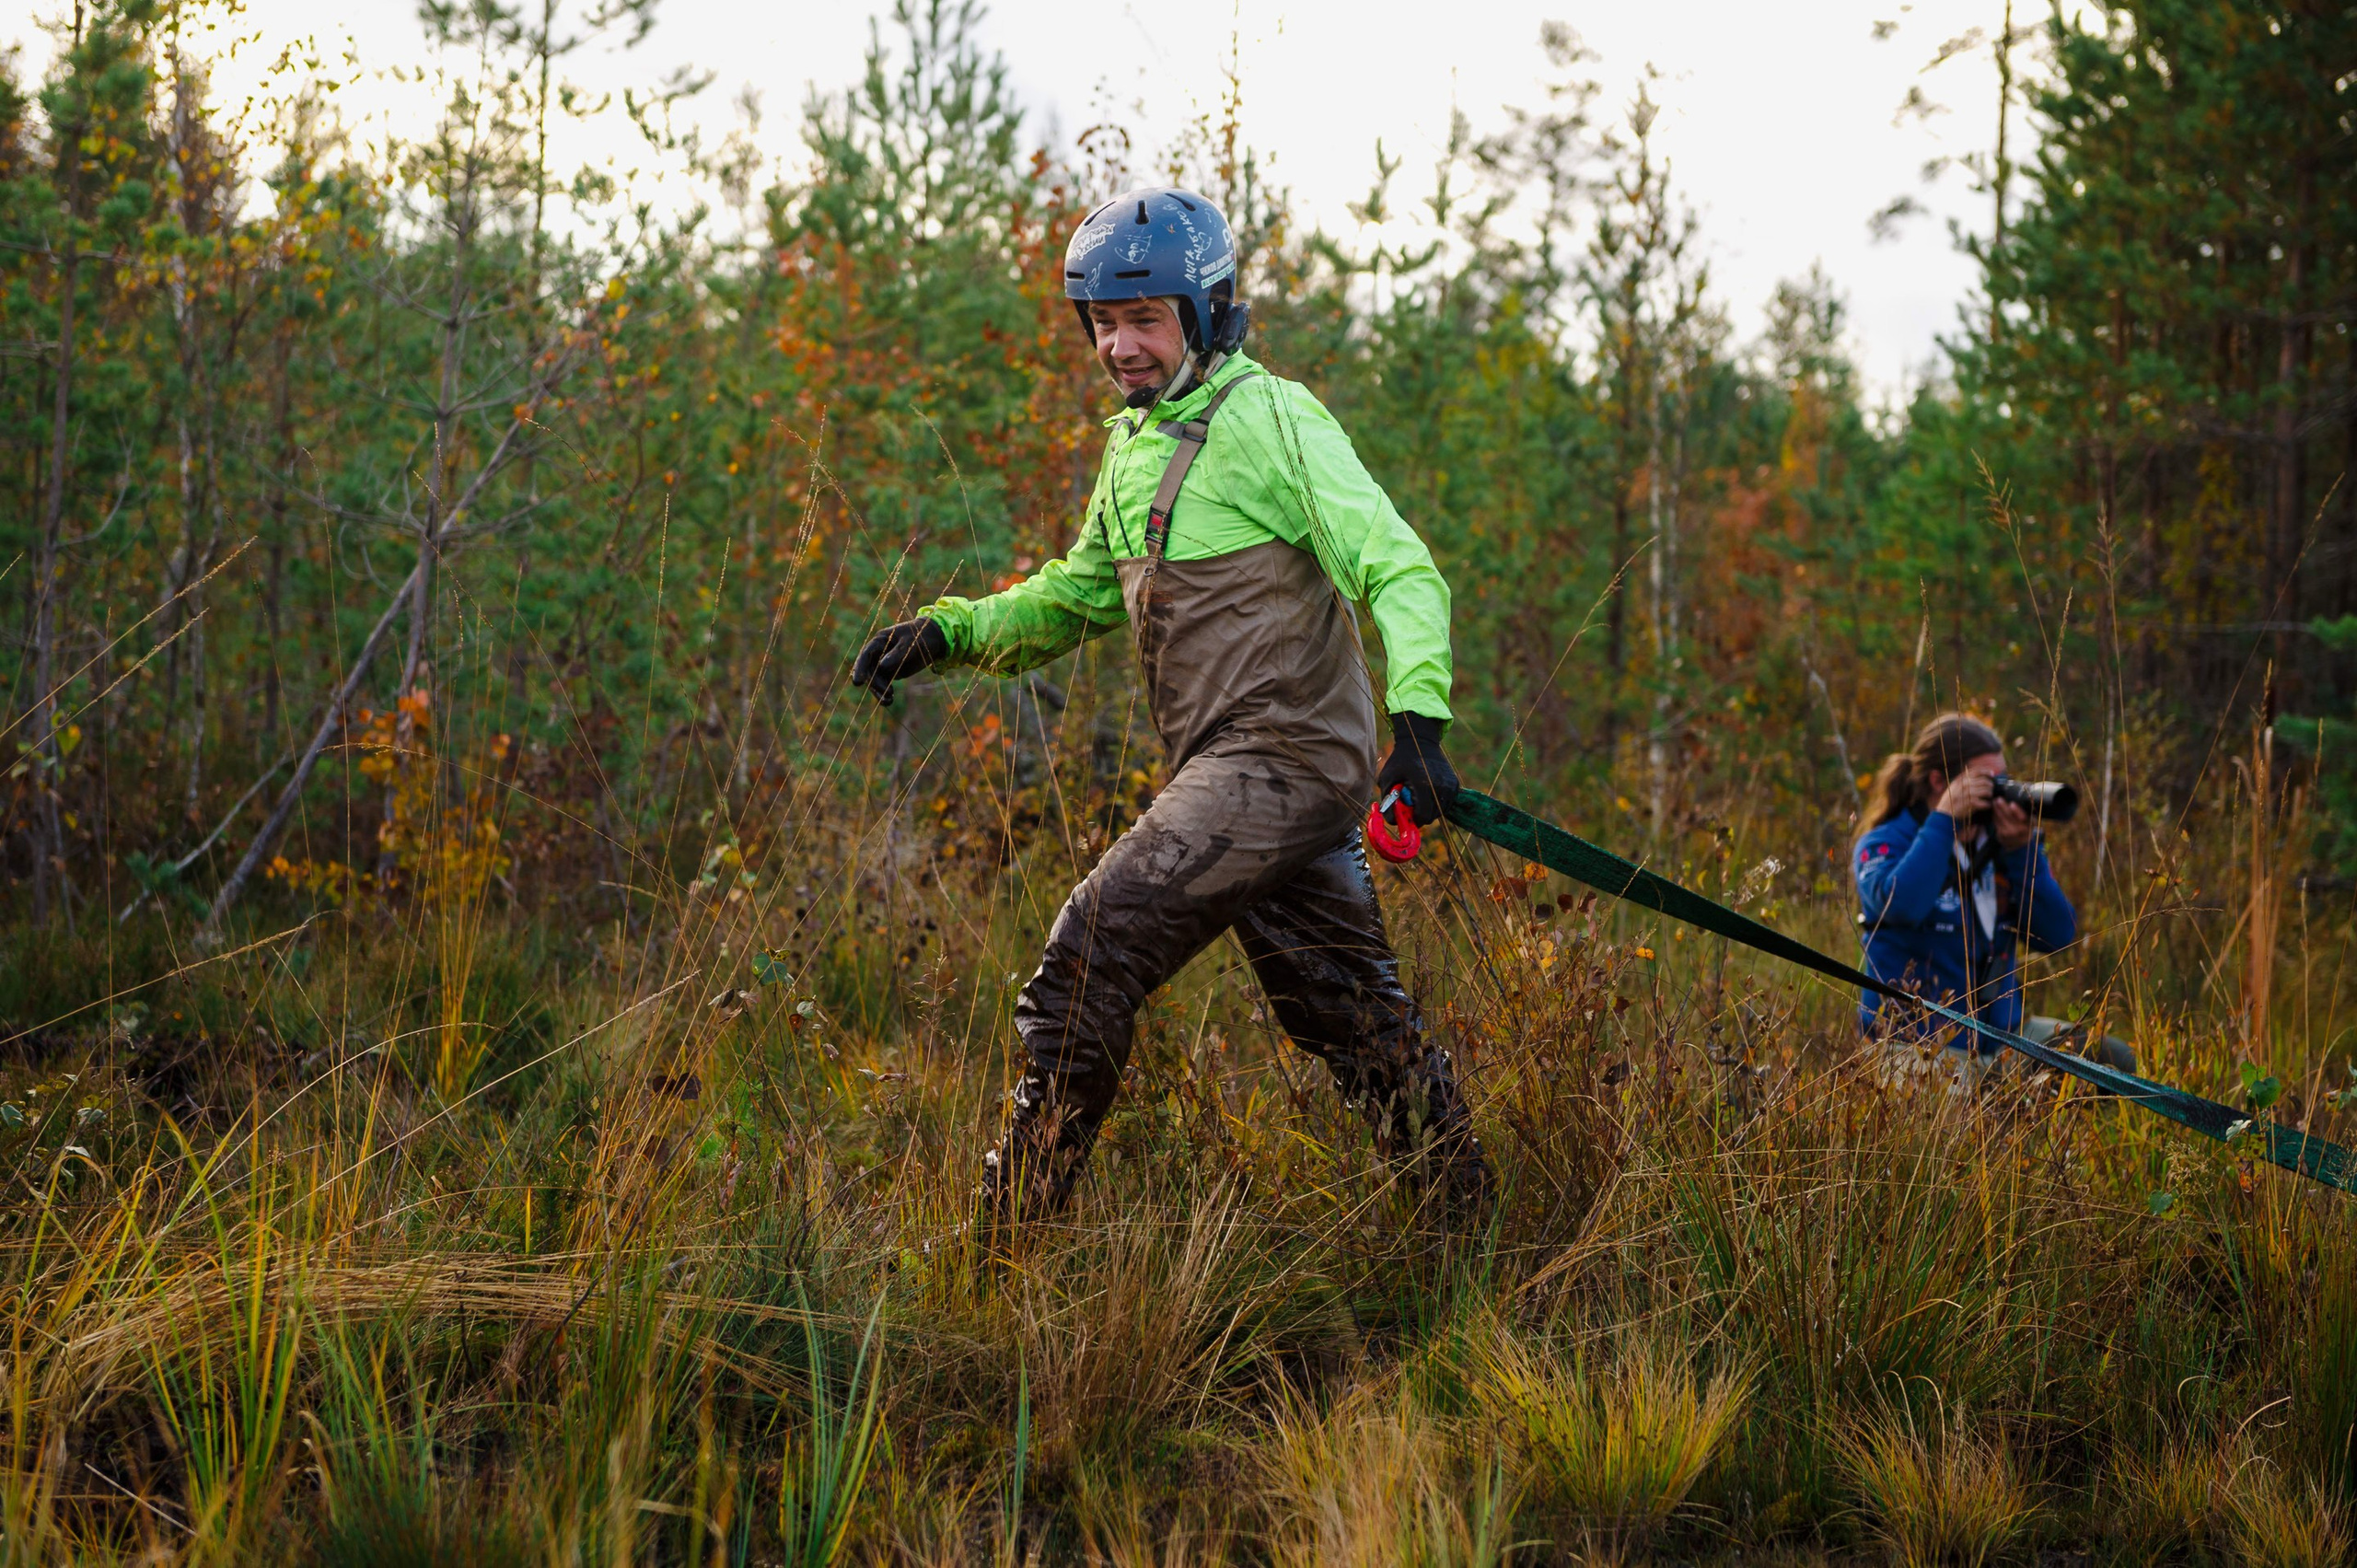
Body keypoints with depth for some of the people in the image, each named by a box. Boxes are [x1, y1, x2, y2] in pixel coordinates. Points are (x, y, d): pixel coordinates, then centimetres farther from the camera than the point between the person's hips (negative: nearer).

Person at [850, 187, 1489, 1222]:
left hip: (1280, 758, -8)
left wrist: (1418, 717, -30)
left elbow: (1400, 571, -16)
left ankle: (1009, 1234, -9)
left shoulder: (1271, 420, -10)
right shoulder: (1133, 443, 17)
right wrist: (949, 631, 12)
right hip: (1225, 772, 8)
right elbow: (1077, 596, 28)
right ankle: (1465, 1223, 22)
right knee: (1352, 1014, 13)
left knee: (1091, 952, -13)